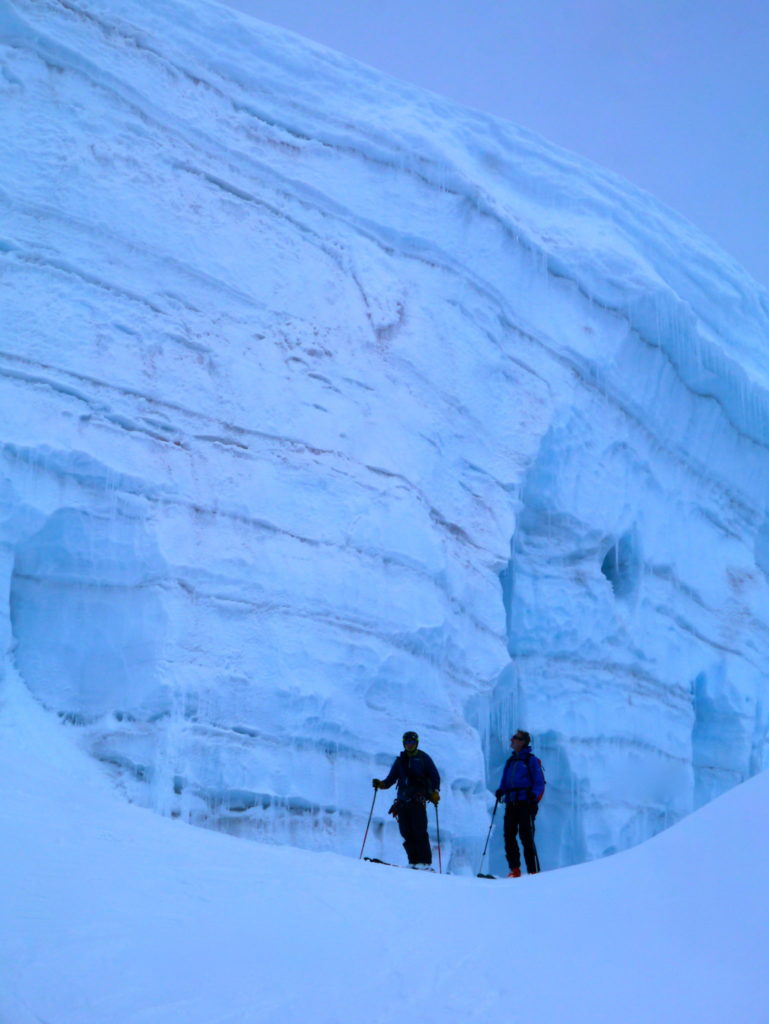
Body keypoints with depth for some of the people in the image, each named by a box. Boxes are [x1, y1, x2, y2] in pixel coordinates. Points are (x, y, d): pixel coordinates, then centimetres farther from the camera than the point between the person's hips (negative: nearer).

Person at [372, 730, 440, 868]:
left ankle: (425, 862, -14)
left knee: (419, 832, -13)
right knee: (406, 833, -2)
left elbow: (435, 777, 5)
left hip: (418, 800, -4)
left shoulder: (424, 758, 9)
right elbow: (390, 779, 18)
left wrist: (435, 792, -10)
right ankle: (414, 862, 0)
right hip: (402, 801, 4)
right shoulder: (400, 760, 20)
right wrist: (380, 784, -1)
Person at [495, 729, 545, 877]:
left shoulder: (531, 760, 1)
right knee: (509, 835, -2)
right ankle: (514, 869, 3)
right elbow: (505, 781, 21)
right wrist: (500, 791, 1)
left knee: (526, 837, -8)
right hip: (511, 803, 6)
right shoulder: (510, 761, 20)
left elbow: (539, 782, -3)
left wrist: (534, 795, -20)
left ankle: (533, 872, -5)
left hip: (525, 803, -6)